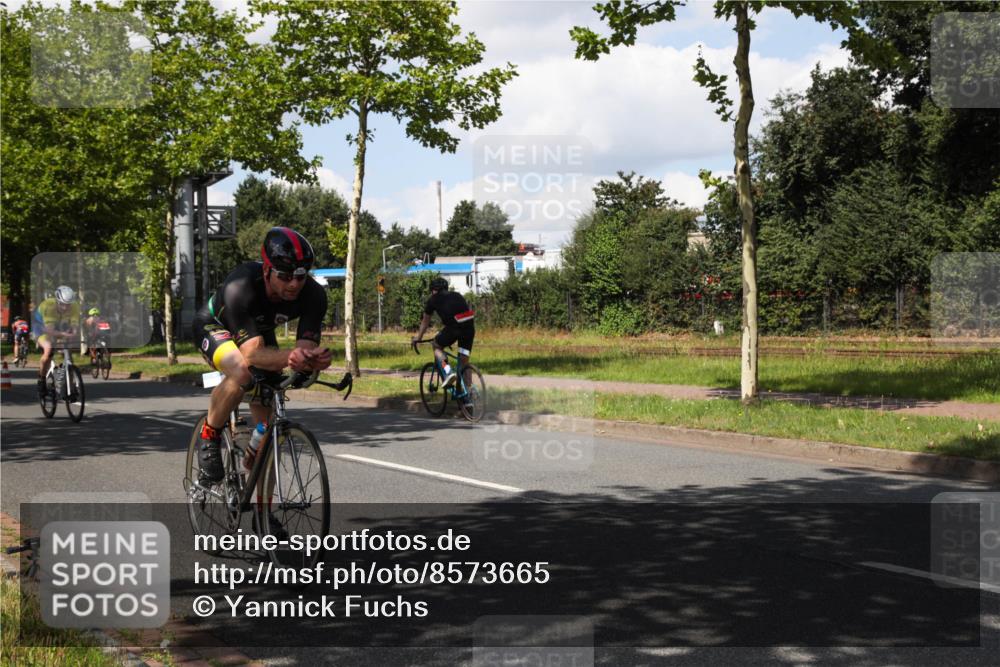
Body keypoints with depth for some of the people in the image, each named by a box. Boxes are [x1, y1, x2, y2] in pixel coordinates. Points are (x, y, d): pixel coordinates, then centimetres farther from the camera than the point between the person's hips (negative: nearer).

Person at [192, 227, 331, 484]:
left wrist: (313, 359, -56)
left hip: (261, 331, 4)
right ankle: (209, 437, -12)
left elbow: (306, 347, -32)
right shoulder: (240, 287, -42)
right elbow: (252, 353, -48)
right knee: (242, 372, -39)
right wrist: (289, 357, -67)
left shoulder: (313, 295, -30)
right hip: (215, 326, -4)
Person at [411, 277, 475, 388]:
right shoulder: (457, 295, 30)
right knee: (464, 361, 15)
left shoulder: (433, 299, 19)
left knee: (437, 346, 21)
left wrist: (418, 337, 45)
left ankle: (448, 372, 1)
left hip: (454, 326, -4)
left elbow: (425, 321, 29)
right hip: (470, 325, 4)